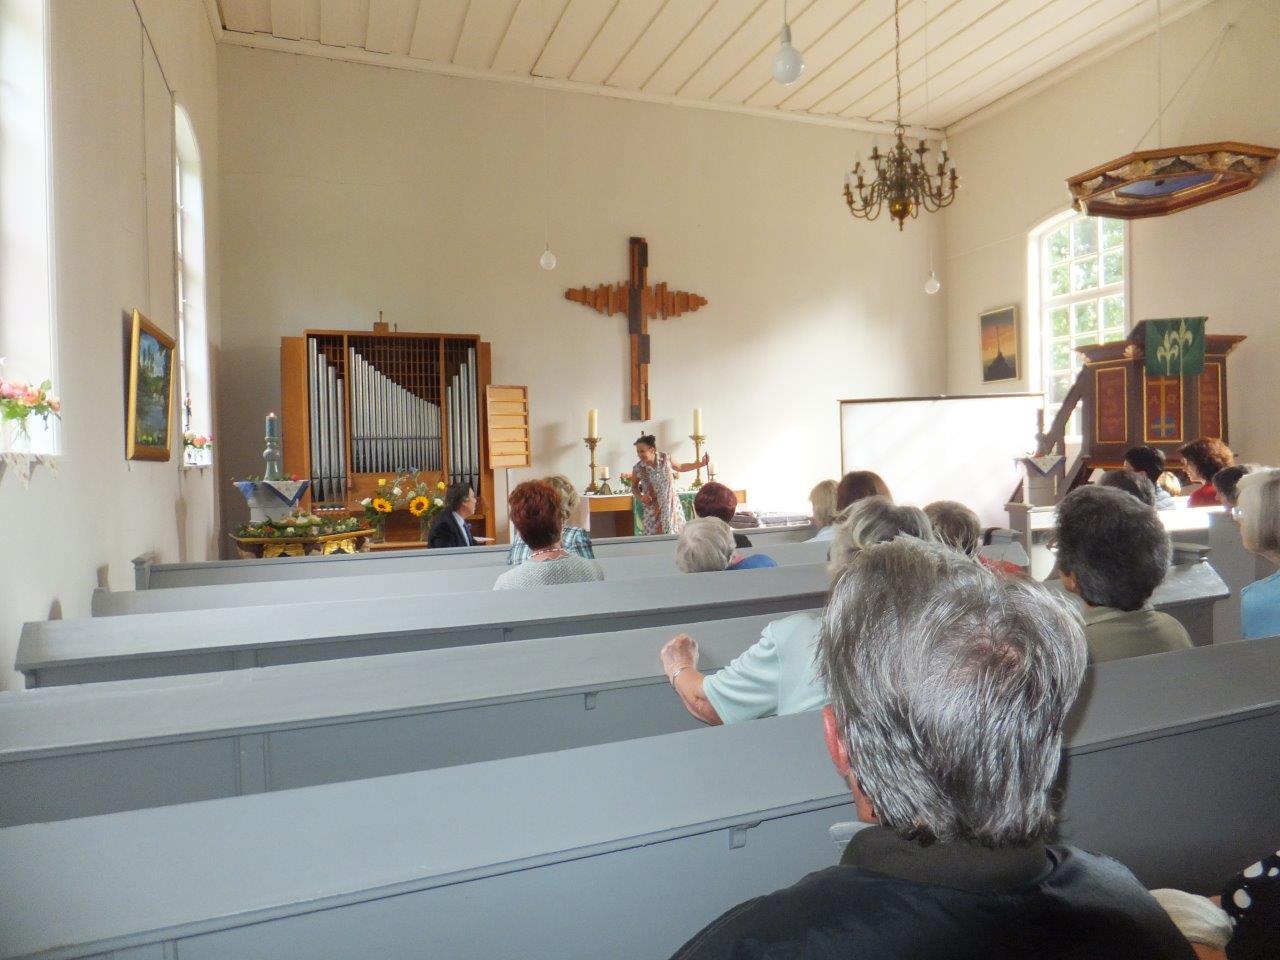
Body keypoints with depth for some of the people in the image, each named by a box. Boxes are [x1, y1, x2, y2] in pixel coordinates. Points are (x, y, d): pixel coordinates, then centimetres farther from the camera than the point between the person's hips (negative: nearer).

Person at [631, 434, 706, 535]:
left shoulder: (666, 458, -8)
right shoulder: (638, 468, -10)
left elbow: (680, 467, 13)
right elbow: (634, 487, 8)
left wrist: (701, 464, 9)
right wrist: (641, 497, -11)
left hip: (670, 505, 1)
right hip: (652, 509, -1)